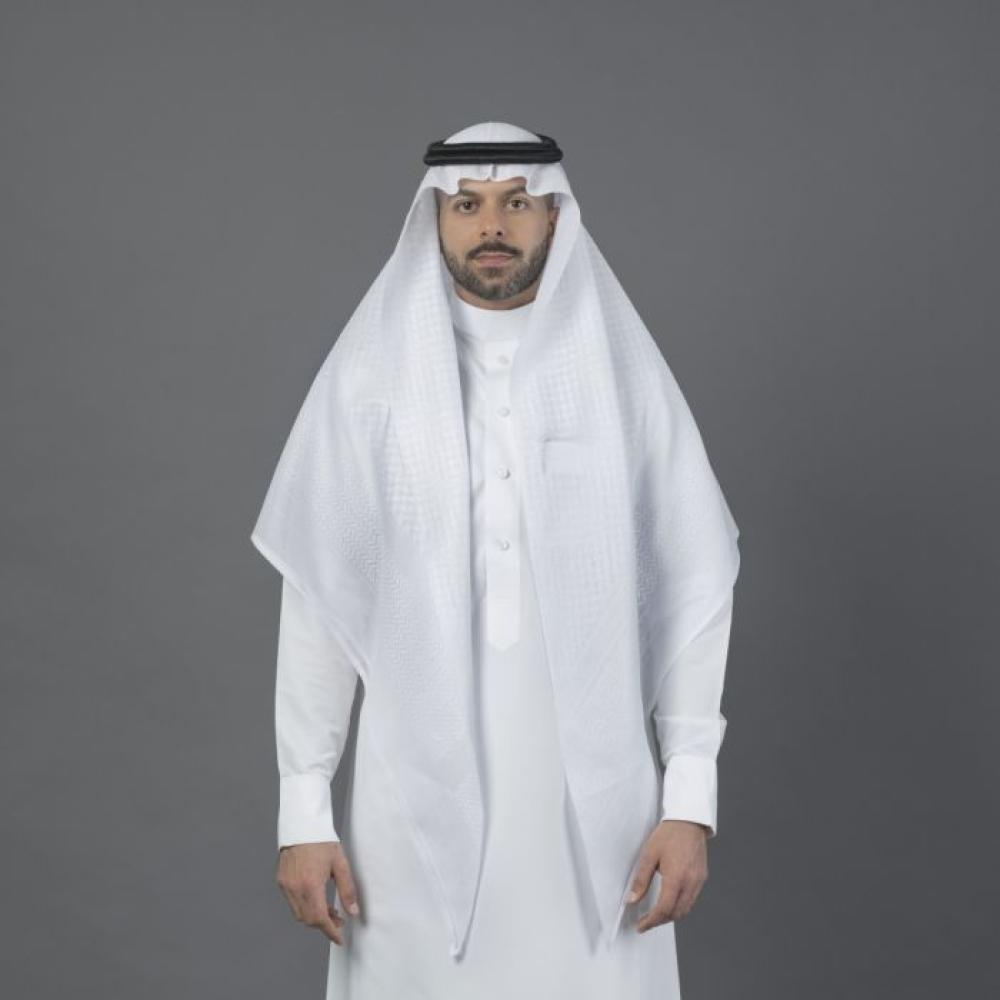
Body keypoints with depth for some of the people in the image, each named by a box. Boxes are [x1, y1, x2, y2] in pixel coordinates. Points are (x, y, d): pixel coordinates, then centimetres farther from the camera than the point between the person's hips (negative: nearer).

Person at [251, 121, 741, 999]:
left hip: (594, 797, 1)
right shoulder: (369, 376, -1)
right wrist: (303, 812, -2)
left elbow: (693, 587, 0)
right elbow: (317, 596, 0)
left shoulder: (624, 372, 0)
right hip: (419, 799, 0)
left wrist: (691, 799, -5)